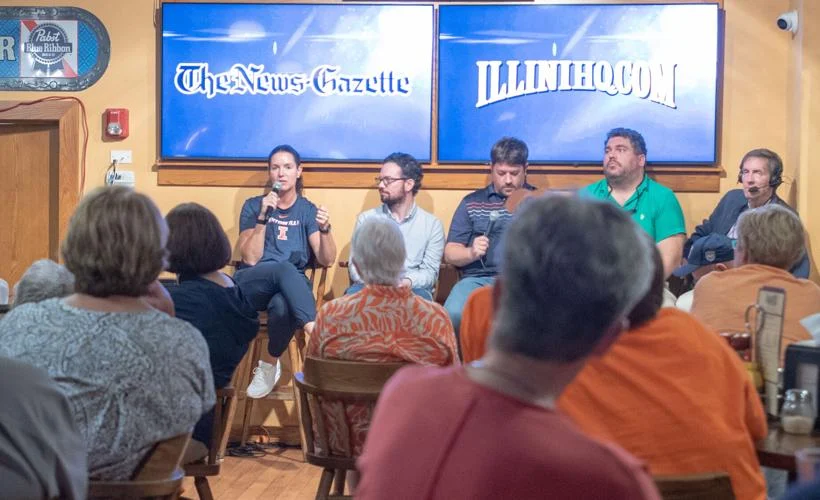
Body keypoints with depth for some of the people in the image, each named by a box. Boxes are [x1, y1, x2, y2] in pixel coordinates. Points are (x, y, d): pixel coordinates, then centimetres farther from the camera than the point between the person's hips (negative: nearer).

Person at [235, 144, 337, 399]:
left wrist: (325, 229, -18)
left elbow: (326, 260, 0)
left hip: (291, 287, 1)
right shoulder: (253, 206, 8)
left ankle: (270, 365, -13)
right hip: (251, 285, -1)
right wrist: (263, 217, -13)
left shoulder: (308, 210, 11)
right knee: (285, 268, -36)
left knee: (282, 305, -37)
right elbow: (250, 259, -4)